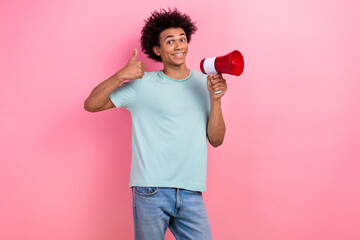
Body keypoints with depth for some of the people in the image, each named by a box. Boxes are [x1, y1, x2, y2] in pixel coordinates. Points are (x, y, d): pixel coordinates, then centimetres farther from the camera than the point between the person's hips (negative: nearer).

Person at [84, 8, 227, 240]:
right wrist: (120, 76, -14)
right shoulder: (142, 85, 2)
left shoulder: (203, 83, 10)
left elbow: (216, 140, 5)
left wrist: (215, 100, -10)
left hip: (191, 194, 2)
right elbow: (91, 105, -2)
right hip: (150, 192, -2)